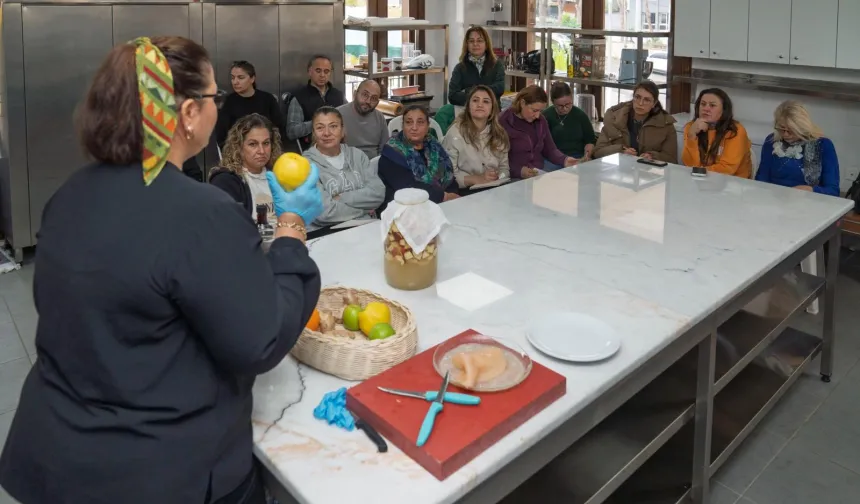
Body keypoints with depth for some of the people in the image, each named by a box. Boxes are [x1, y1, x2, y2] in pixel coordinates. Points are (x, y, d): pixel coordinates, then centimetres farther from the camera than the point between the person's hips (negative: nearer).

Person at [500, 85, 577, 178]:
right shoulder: (503, 122, -8)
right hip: (515, 179, -5)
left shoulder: (541, 121, 14)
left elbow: (550, 149, 19)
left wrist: (564, 160, -1)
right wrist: (519, 171, -28)